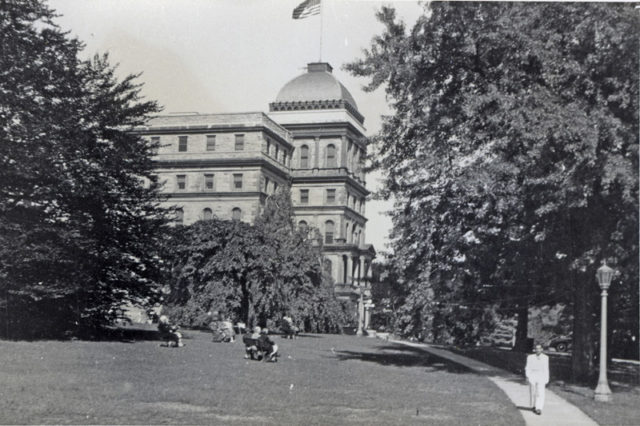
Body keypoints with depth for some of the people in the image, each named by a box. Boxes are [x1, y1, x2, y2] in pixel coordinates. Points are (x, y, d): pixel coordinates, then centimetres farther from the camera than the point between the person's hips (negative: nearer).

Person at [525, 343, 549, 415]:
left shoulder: (545, 358, 5)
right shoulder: (530, 357, 4)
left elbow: (546, 369, 9)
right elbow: (528, 368, 4)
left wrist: (546, 379, 10)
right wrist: (527, 376, -9)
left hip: (541, 377, -1)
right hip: (532, 376, 1)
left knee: (540, 393, -12)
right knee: (533, 392, 6)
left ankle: (539, 408, -18)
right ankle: (534, 406, 28)